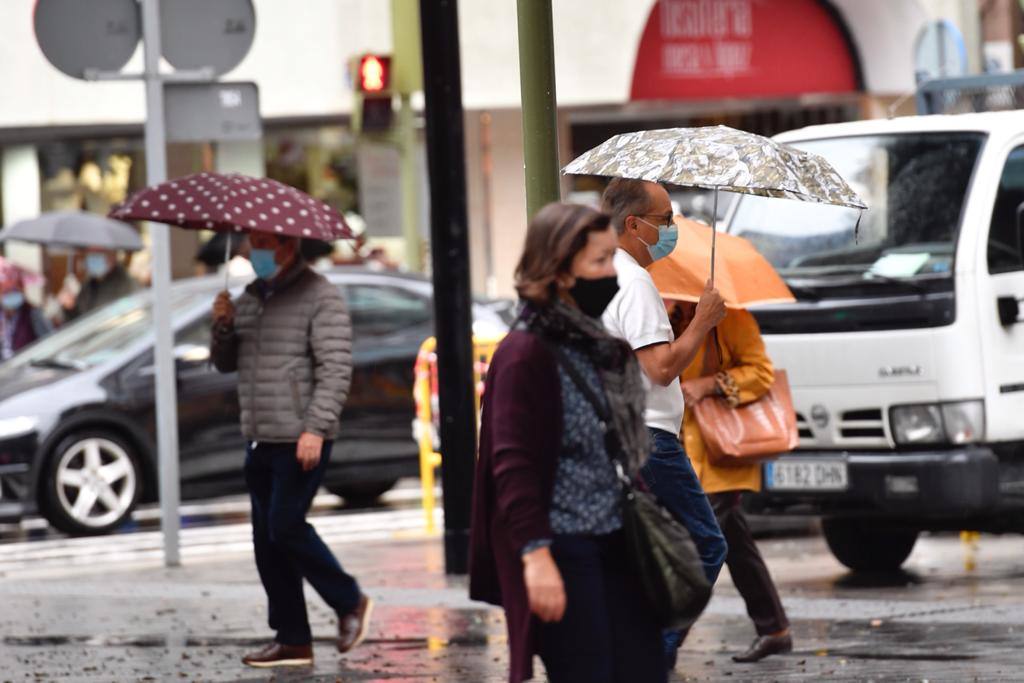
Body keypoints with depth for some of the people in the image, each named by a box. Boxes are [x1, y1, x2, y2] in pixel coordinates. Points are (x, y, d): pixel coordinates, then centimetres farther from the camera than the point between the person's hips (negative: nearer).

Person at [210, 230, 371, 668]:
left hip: (302, 442, -8)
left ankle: (349, 602, 6)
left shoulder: (319, 296, -9)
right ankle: (292, 640, 10)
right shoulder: (250, 298, 16)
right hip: (260, 441, 8)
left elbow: (336, 368, -15)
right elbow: (224, 362, 19)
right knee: (267, 539, 6)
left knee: (285, 526, -13)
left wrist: (316, 427, -23)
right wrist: (223, 326, -2)